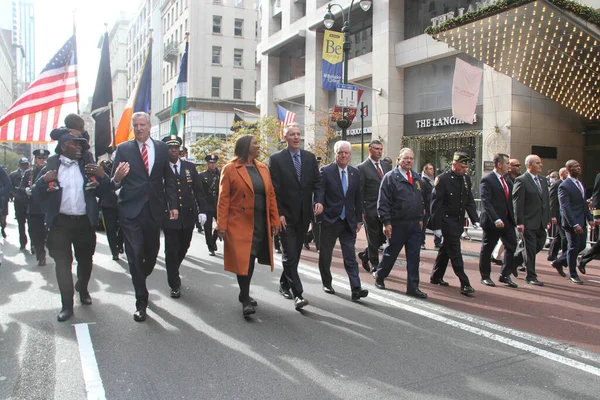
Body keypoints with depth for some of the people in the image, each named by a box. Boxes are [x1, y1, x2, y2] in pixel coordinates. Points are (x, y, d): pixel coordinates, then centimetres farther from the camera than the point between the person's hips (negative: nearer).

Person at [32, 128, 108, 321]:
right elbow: (37, 196, 0)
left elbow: (100, 193, 5)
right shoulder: (51, 166, 2)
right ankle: (67, 305, 12)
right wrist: (44, 180, -18)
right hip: (60, 223, -1)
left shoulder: (87, 166, 6)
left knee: (85, 260, 14)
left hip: (84, 222, 2)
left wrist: (102, 177, -12)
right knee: (62, 264, 1)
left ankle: (82, 289, 41)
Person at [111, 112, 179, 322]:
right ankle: (141, 303, 8)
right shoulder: (123, 149, 0)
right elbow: (114, 183, -2)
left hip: (154, 210, 2)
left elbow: (169, 179, 8)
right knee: (135, 256, -2)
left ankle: (139, 282, 42)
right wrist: (117, 178, -25)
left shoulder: (161, 148, 6)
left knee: (151, 254, 13)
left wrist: (173, 205, 2)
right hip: (131, 210, -2)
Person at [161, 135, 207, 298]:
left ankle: (173, 272, 43)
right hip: (169, 217, -3)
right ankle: (175, 284, 14)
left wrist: (202, 210, 0)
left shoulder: (190, 167, 6)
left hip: (188, 216, 4)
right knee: (171, 251, 0)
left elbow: (198, 190, 7)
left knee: (183, 248, 16)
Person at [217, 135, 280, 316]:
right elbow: (223, 199, -6)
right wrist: (222, 225, -11)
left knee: (250, 260, 13)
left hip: (261, 224, 5)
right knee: (244, 261, -5)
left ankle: (244, 294, 28)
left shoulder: (263, 168, 12)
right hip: (240, 224, -5)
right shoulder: (230, 169, -4)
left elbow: (271, 195, 11)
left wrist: (274, 221, 5)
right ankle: (245, 301, 5)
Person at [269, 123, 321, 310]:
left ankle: (285, 283, 33)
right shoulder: (276, 159, -6)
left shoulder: (310, 157, 7)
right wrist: (278, 213, -13)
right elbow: (273, 189, -9)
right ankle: (298, 294, -6)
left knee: (295, 253, 15)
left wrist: (319, 201, -9)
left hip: (304, 214, 5)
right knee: (290, 255, -7)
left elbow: (317, 182, 8)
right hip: (285, 215, -5)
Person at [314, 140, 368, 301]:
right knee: (325, 255, 11)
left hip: (349, 221, 2)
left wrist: (359, 219, 9)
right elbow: (319, 191, -11)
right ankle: (327, 283, 30)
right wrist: (318, 204, -33)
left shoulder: (355, 173, 7)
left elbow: (357, 197, 10)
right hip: (329, 220, -2)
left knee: (350, 257, -2)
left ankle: (356, 289, -5)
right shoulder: (326, 171, -6)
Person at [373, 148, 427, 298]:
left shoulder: (416, 178, 14)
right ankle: (379, 275, 32)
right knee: (391, 253, 9)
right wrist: (386, 222, -15)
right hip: (397, 224, -5)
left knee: (414, 257, 5)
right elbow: (383, 202, -11)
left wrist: (421, 218, 16)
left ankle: (413, 287, 13)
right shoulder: (390, 177, -7)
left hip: (415, 224, 5)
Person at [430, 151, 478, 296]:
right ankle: (464, 284, -5)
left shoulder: (466, 179, 7)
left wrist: (475, 219, 1)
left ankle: (436, 277, 28)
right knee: (455, 252, -7)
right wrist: (437, 226, -15)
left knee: (446, 249, 15)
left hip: (459, 221, 7)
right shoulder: (443, 179, -13)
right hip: (447, 220, -7)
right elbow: (436, 204, -13)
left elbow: (470, 201, 12)